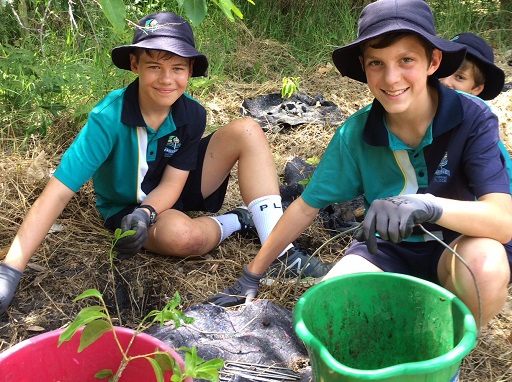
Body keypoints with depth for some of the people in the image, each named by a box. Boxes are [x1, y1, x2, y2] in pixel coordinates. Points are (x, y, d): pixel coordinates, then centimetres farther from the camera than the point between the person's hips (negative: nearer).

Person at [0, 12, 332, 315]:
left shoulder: (191, 115, -16)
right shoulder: (109, 118, -30)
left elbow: (172, 183, -12)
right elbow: (58, 192, -35)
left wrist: (145, 213, -35)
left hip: (171, 195, 4)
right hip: (128, 207, -4)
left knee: (246, 131, -17)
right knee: (181, 235, -40)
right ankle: (239, 221, -6)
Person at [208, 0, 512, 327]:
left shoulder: (472, 118, -19)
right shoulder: (356, 135, -11)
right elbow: (305, 208, -2)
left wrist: (426, 204, -49)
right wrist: (251, 276, 2)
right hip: (389, 248, 1)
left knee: (484, 264, -36)